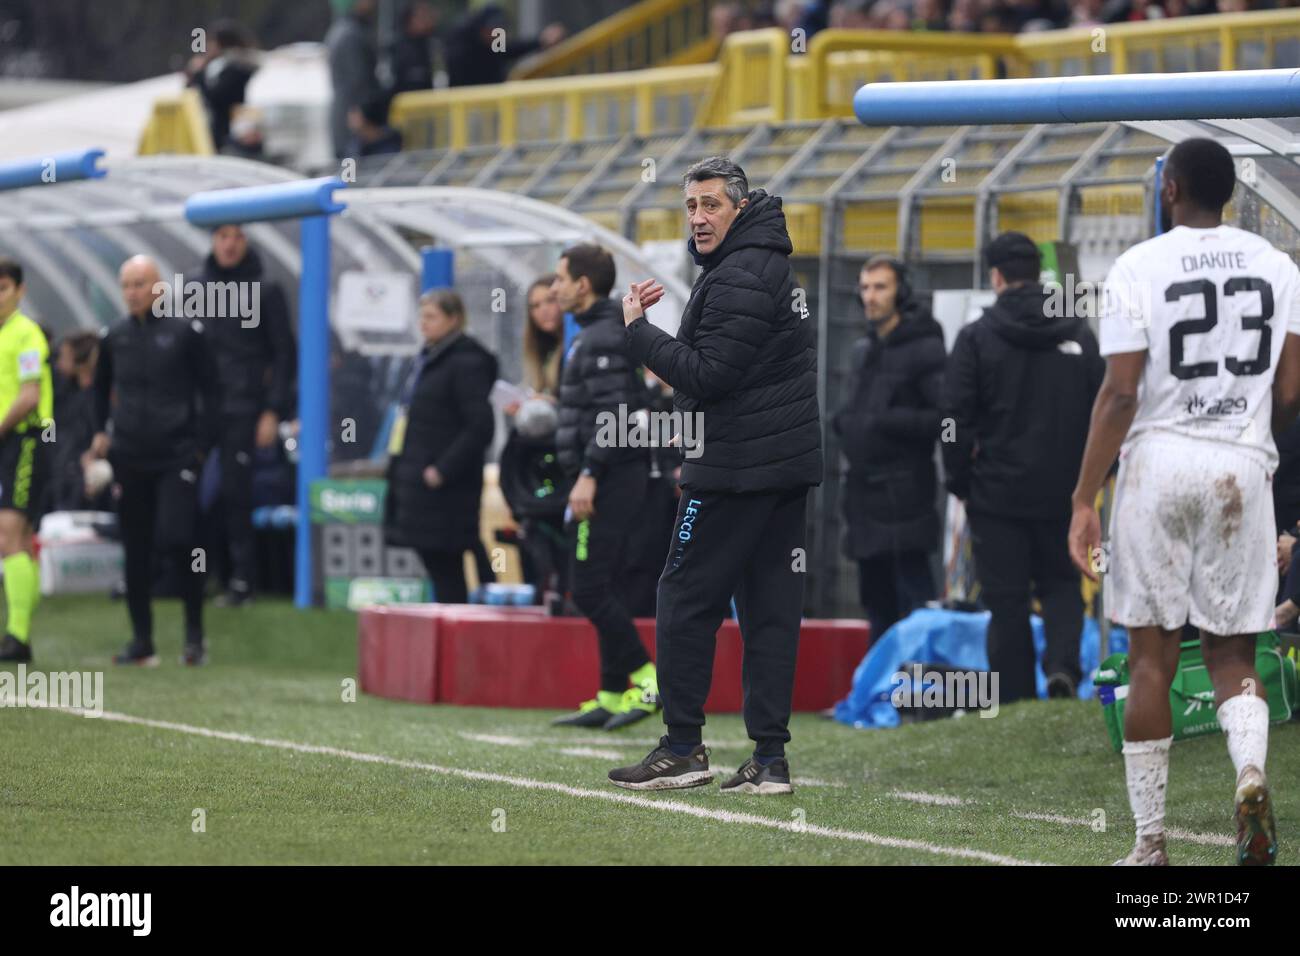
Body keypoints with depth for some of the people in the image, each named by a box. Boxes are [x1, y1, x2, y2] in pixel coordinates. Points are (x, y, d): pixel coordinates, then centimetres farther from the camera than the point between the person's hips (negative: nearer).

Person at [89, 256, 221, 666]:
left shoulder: (186, 332, -3)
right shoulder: (114, 338, 9)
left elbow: (210, 390, 1)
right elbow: (102, 386, 27)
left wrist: (202, 443, -5)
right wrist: (100, 431, 16)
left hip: (177, 456, -4)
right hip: (129, 459, 4)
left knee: (175, 538, -16)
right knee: (135, 550, 6)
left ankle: (195, 632, -1)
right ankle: (141, 640, 13)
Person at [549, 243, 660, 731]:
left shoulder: (603, 339, -14)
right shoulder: (592, 334, 18)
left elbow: (614, 414, -22)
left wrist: (588, 475, -23)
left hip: (608, 479, -10)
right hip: (614, 479, 10)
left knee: (589, 587, -10)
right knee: (600, 588, 10)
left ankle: (648, 679, -9)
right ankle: (612, 697, 11)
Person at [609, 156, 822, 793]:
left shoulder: (738, 280, -16)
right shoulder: (771, 265, 17)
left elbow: (707, 376, -20)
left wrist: (638, 330, -11)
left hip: (736, 470, -10)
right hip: (788, 465, 10)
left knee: (685, 598, -2)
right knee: (771, 606, 7)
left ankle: (683, 749, 1)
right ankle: (770, 758, 6)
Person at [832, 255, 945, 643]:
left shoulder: (923, 349, -8)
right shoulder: (863, 351, 19)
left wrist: (891, 421, -19)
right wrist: (843, 423, 7)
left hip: (903, 494, -9)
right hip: (864, 492, 9)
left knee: (913, 600, -10)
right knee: (876, 601, 13)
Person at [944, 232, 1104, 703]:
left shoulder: (976, 336, -7)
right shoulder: (1080, 333, 4)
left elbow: (958, 417, -7)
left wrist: (959, 482, 4)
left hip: (998, 492, -3)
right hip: (1064, 492, 3)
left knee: (1007, 599, 4)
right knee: (1061, 582, 17)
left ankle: (1016, 703, 5)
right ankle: (1062, 664, -9)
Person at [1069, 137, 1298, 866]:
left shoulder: (1139, 268, -5)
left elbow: (1120, 394, -9)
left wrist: (1084, 499, -5)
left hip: (1159, 461, -2)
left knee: (1152, 656, 5)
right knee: (1233, 652, 10)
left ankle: (1151, 843, 8)